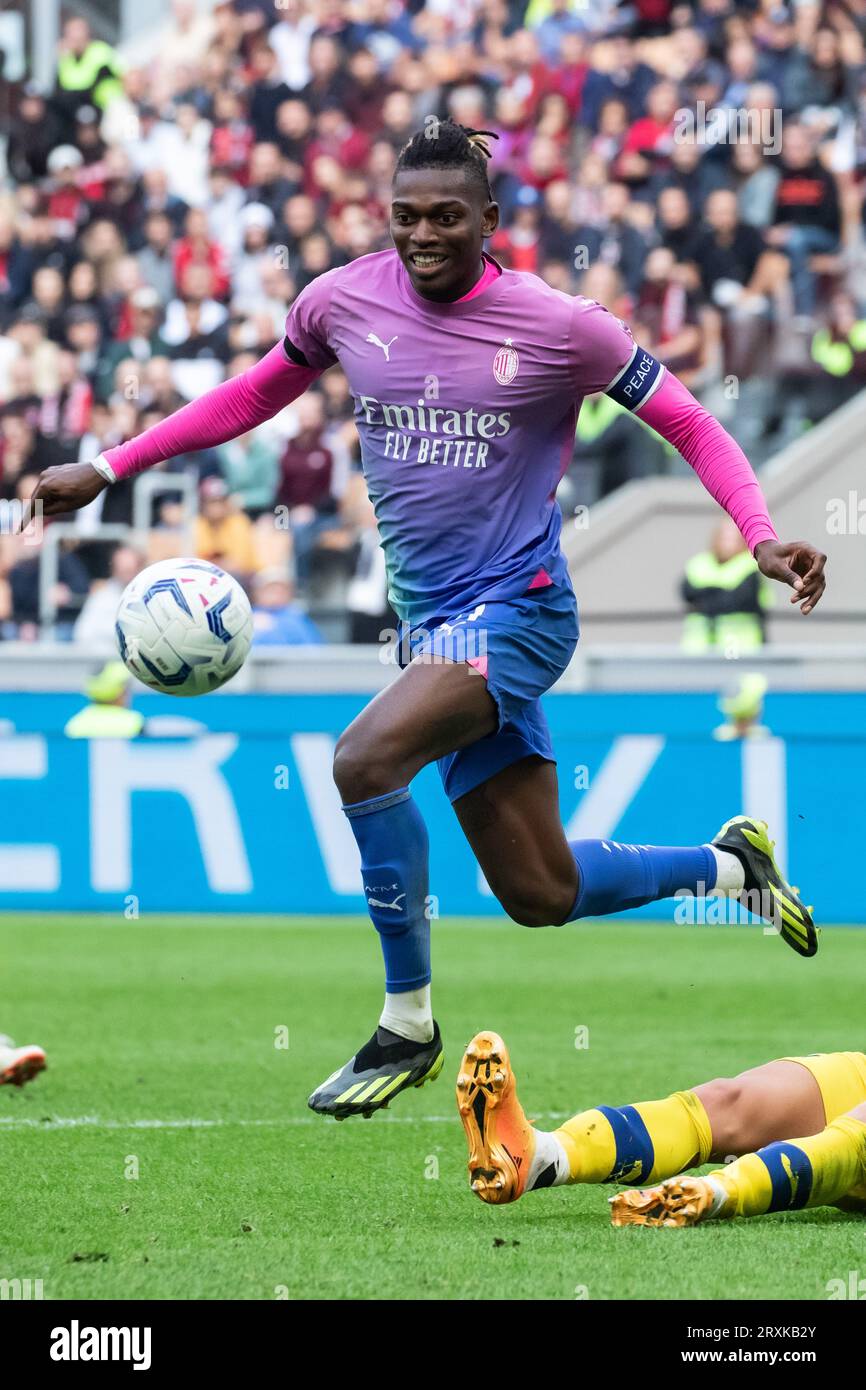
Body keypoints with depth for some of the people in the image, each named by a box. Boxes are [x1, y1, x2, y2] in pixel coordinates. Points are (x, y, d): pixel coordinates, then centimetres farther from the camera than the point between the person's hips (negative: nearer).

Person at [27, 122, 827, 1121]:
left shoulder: (556, 327, -10)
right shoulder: (345, 300, 2)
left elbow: (691, 426, -1)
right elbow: (256, 394, 19)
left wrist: (762, 537, -15)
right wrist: (109, 468, 17)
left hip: (515, 607, -5)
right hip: (431, 619, 5)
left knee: (363, 761, -30)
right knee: (540, 897, 7)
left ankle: (407, 1024, -14)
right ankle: (729, 863, 36)